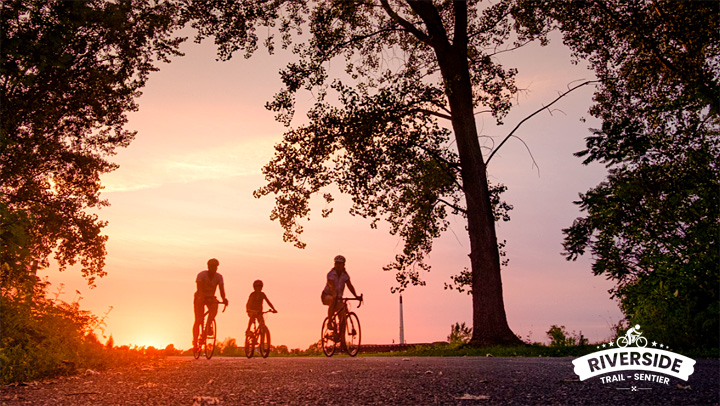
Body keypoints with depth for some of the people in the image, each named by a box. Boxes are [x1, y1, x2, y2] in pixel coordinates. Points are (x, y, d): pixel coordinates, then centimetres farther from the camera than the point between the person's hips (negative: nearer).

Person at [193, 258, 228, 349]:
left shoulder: (219, 277, -11)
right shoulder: (201, 275, -20)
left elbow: (221, 289, -24)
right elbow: (199, 288, -34)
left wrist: (224, 299, -43)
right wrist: (201, 297, -54)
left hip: (210, 298, 3)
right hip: (200, 298, -3)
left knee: (214, 307, -32)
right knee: (198, 321, -10)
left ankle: (207, 327, -21)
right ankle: (195, 342, 0)